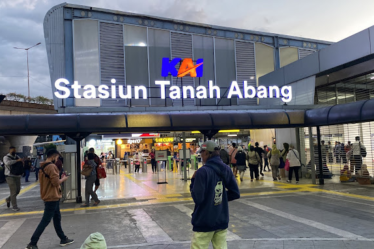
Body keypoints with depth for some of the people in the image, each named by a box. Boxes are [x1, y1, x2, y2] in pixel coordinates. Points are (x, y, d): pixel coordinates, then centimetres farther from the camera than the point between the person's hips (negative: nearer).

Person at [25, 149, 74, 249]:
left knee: (57, 218, 16)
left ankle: (63, 239, 26)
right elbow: (56, 182, -23)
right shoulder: (51, 166, -19)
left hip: (50, 197, 10)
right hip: (52, 198, -10)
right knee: (45, 221, -3)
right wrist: (63, 178, -6)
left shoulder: (43, 166, 11)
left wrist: (60, 178, 10)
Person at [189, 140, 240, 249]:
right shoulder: (226, 169, 1)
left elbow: (198, 199, -18)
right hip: (222, 220, 6)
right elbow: (235, 193, 5)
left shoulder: (202, 171, -18)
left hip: (205, 221, -6)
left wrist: (193, 181, -6)